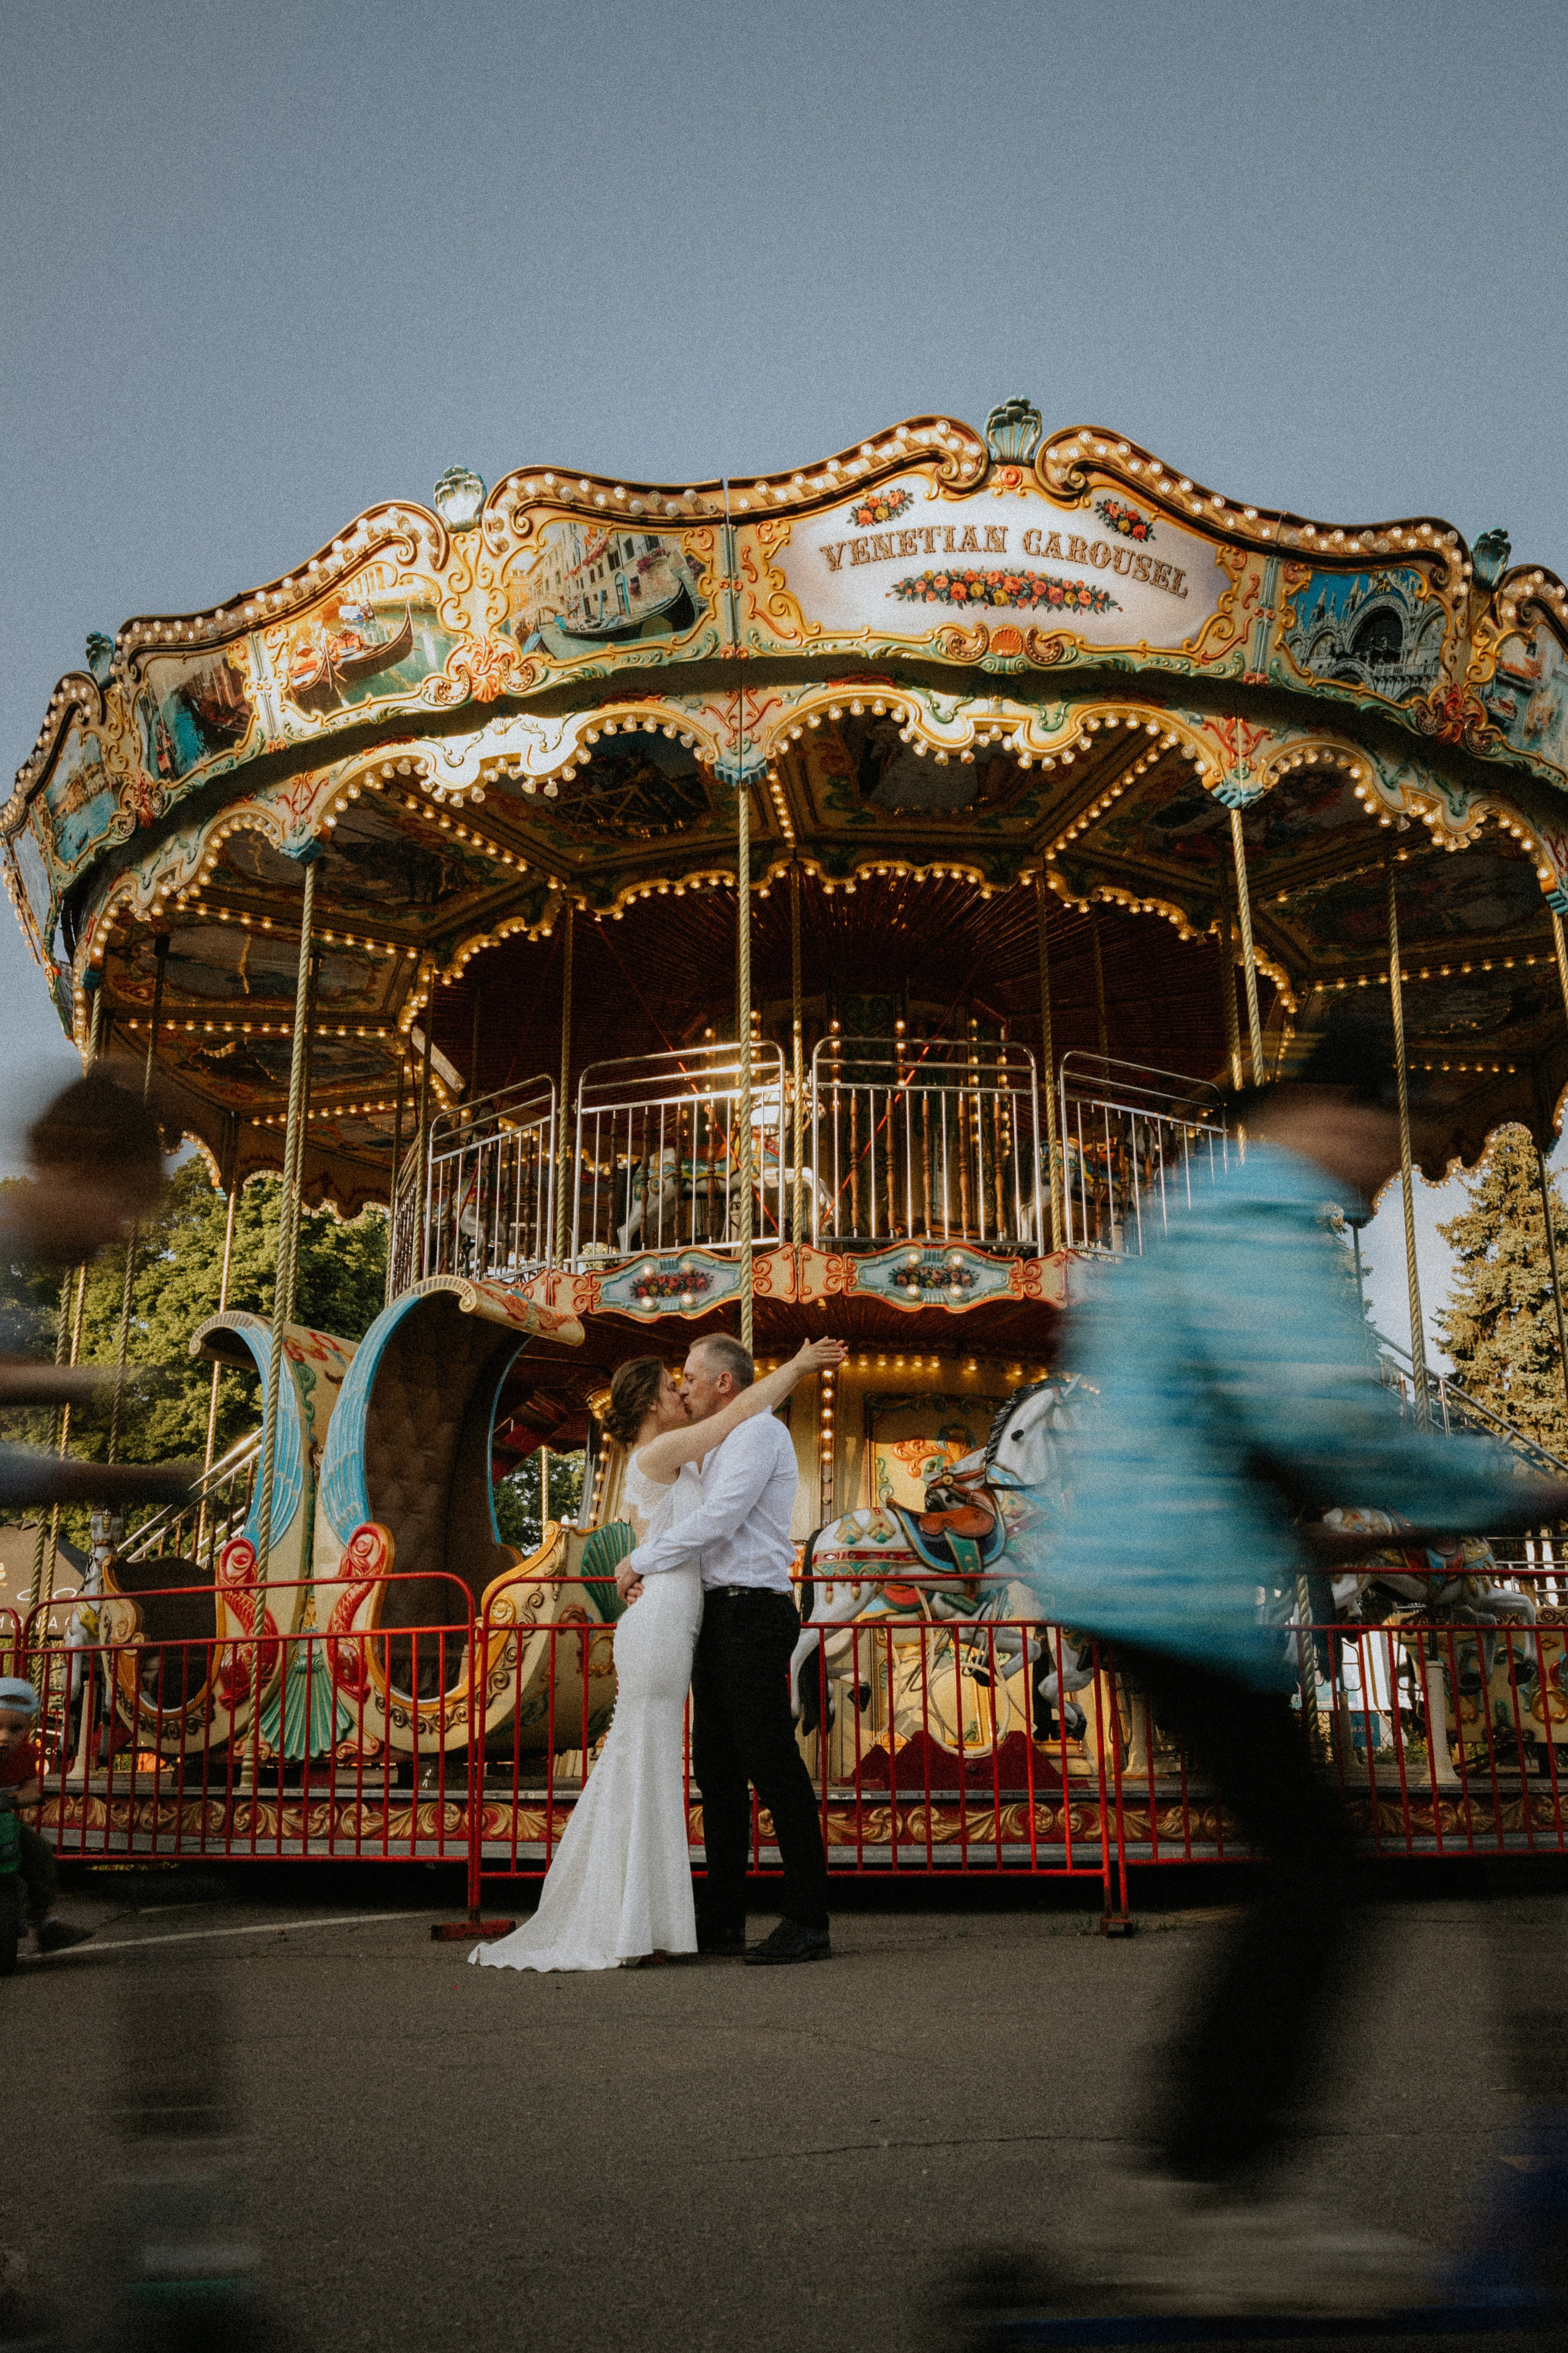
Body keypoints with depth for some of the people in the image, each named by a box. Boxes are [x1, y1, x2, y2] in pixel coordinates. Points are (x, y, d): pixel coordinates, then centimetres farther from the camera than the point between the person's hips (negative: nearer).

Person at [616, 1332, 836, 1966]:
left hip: (752, 1611, -10)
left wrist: (639, 1560, -8)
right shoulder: (720, 1448, 23)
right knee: (716, 1766, 11)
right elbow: (701, 1527, 20)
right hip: (718, 1615, 10)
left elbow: (717, 1521, -17)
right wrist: (646, 1566, 2)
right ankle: (722, 1921, 18)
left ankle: (808, 1924, -4)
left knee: (771, 1762, -9)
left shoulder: (759, 1432, -9)